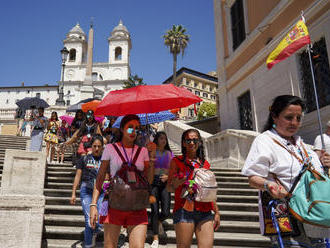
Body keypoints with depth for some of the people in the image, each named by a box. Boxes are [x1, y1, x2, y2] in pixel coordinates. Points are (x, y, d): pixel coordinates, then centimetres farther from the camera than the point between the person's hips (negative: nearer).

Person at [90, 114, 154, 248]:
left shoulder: (143, 151, 10)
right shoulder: (110, 148, 4)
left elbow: (148, 180, 6)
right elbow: (100, 177, 2)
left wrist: (152, 160, -6)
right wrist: (93, 204, -5)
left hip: (137, 207, 2)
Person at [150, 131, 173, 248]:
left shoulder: (169, 153, 12)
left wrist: (168, 176, -7)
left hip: (165, 182, 2)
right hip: (153, 181, -2)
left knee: (166, 212, -5)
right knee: (154, 210, -4)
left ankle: (159, 221, 32)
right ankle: (155, 239, 9)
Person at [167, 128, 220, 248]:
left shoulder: (205, 163, 16)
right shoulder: (177, 161, 4)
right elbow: (169, 188, 4)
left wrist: (216, 212, 19)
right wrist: (176, 184, -18)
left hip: (205, 212, 3)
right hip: (184, 210, -3)